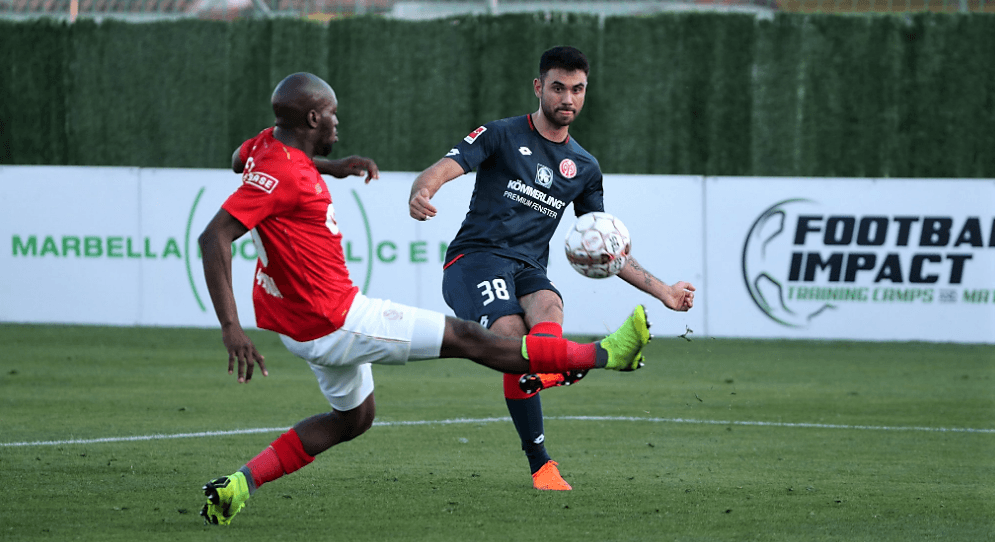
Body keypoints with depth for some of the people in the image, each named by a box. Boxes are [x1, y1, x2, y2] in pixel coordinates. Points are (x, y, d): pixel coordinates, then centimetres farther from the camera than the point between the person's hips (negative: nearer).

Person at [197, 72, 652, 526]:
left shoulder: (270, 143, 2)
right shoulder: (281, 173, -26)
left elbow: (240, 161, 28)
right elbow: (214, 237, -32)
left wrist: (329, 166, 24)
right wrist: (231, 327, -38)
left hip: (307, 322, 10)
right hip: (333, 322, -10)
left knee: (354, 417, 28)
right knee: (466, 339, -3)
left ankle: (240, 484, 15)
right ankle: (605, 355, 3)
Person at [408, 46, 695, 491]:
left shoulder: (584, 168, 21)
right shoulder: (502, 135, 7)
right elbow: (441, 170, -7)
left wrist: (662, 291, 20)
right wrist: (421, 193, -32)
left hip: (528, 270, 2)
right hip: (475, 260, -2)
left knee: (548, 305, -35)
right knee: (512, 334, -32)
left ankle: (543, 371, -66)